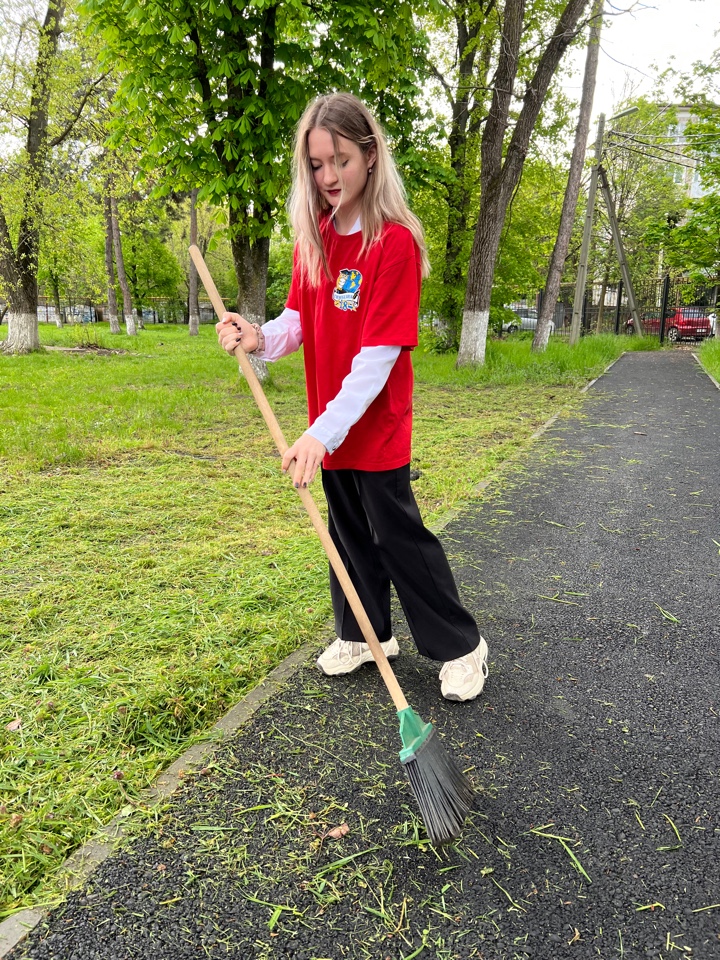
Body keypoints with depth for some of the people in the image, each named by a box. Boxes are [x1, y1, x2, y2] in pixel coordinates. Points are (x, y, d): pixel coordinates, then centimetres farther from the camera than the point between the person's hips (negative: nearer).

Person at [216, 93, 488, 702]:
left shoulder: (394, 241, -17)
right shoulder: (314, 234, 5)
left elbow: (379, 354, -23)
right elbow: (301, 320, 6)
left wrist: (325, 429, -29)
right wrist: (261, 338, -16)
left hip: (376, 420, -7)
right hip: (330, 420, 7)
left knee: (397, 533, 1)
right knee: (349, 531, 17)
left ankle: (461, 646, 19)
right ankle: (365, 634, 35)